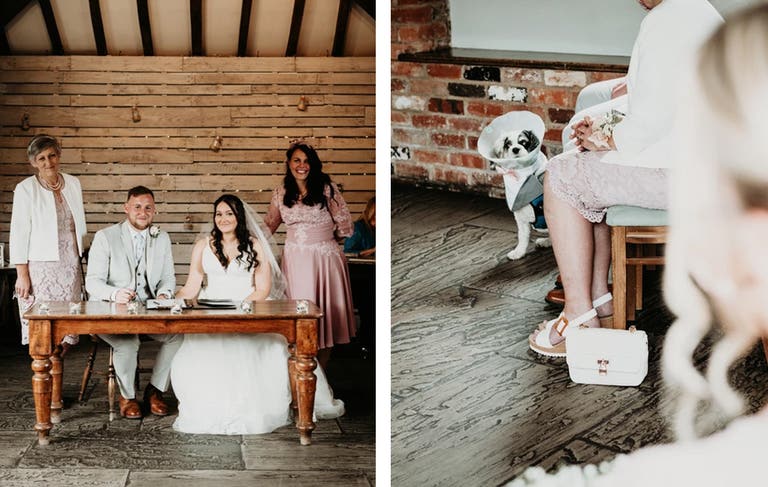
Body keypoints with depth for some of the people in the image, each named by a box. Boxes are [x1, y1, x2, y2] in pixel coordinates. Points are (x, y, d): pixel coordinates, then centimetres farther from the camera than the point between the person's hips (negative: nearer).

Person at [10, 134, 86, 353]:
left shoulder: (73, 184, 9)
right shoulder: (25, 189, -4)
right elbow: (19, 233, -6)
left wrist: (79, 260, 12)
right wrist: (22, 274, -10)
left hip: (70, 267, 4)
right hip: (40, 268, -4)